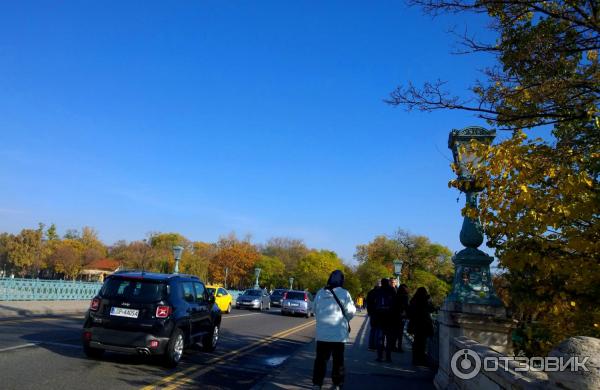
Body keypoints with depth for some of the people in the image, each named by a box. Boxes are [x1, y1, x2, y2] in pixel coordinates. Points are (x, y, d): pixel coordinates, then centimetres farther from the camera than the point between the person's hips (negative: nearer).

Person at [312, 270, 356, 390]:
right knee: (338, 360, 11)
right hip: (338, 333, -2)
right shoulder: (344, 293, -10)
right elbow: (351, 311, -6)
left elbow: (315, 310, 6)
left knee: (321, 358, 10)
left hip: (322, 332, 2)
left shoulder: (320, 293, -1)